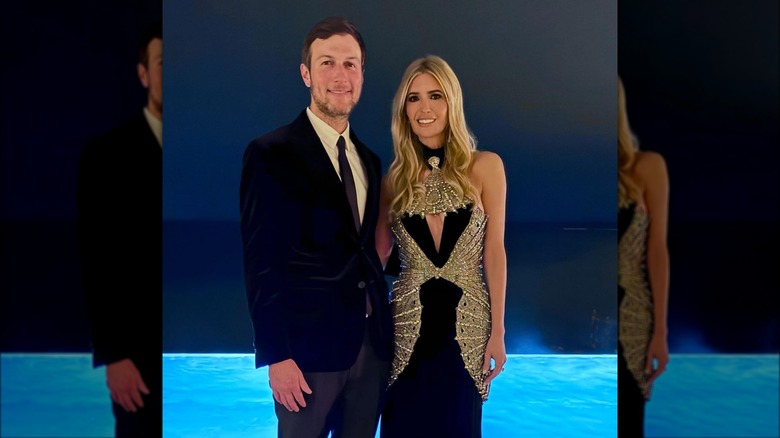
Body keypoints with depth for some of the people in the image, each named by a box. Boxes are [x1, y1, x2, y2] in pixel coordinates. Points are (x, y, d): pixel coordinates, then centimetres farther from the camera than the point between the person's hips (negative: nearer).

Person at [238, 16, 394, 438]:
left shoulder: (369, 159, 13)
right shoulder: (270, 153, -7)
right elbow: (261, 262, -10)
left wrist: (383, 330, 7)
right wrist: (276, 355, -14)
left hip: (372, 344, 6)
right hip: (308, 346, -5)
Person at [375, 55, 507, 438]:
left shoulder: (485, 166, -1)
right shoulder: (394, 176, 6)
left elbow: (494, 250, -2)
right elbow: (379, 252, 9)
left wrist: (498, 330, -4)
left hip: (466, 321, -1)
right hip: (406, 320, 2)